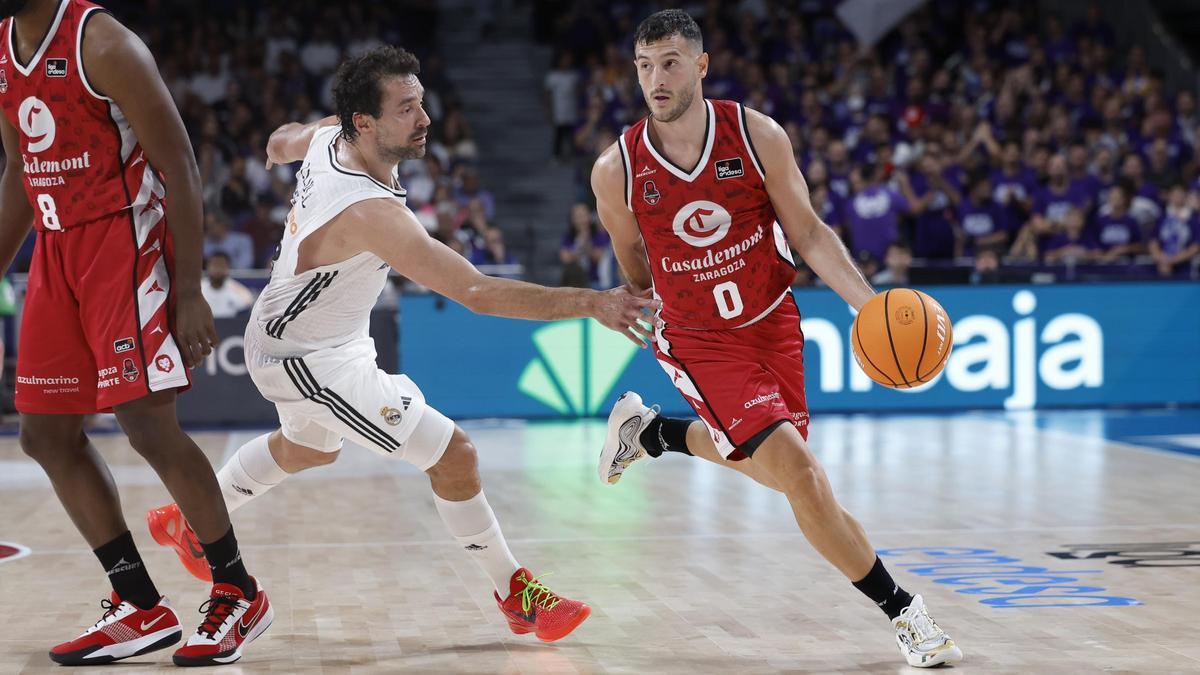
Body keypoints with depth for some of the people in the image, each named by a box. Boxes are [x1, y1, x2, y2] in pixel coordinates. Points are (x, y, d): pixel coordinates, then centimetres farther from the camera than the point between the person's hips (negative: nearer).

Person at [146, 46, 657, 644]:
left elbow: (280, 142, 13)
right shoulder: (372, 212, -38)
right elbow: (477, 292, -43)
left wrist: (283, 147, 35)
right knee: (452, 454, -10)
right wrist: (589, 304, -45)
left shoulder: (328, 136, -13)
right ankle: (517, 595, 5)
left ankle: (187, 521, 54)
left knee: (308, 447, 35)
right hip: (308, 360, -10)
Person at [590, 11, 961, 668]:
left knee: (774, 465, 18)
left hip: (773, 322, 4)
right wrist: (650, 315, 17)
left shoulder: (757, 135, -12)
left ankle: (647, 430, 42)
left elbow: (808, 233, -7)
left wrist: (870, 303, -19)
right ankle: (902, 613, -5)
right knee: (798, 471, -17)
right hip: (698, 339, -3)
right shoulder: (616, 171, -14)